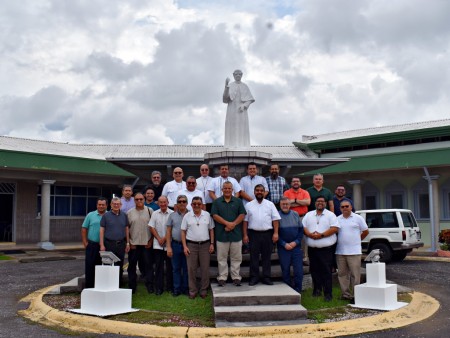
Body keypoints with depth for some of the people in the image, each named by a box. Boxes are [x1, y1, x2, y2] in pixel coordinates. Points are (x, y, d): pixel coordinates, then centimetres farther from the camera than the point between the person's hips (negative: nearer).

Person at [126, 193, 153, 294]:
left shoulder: (149, 211, 2)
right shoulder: (130, 212, 6)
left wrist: (151, 240, -3)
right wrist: (129, 242, 0)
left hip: (147, 244, -2)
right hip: (133, 244, 2)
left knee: (148, 265, 1)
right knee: (132, 265, 7)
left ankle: (149, 286, 7)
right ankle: (132, 286, 17)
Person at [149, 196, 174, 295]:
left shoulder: (172, 214, -3)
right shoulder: (155, 214, 7)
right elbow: (152, 227, 5)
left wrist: (165, 238, -10)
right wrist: (159, 239, -4)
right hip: (158, 245, 2)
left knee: (169, 266, 5)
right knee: (158, 266, 5)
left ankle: (170, 286, 15)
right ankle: (158, 288, 12)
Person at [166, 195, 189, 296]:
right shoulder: (172, 215, 6)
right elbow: (168, 231, 6)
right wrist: (168, 247, 0)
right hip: (175, 245, 1)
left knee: (186, 268, 5)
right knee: (176, 268, 7)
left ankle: (185, 288, 16)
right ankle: (176, 289, 15)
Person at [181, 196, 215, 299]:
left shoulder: (207, 215, 5)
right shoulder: (187, 216, 2)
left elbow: (211, 230, 8)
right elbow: (183, 232, 3)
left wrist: (212, 243, 1)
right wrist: (184, 246, -4)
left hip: (205, 245, 1)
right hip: (191, 245, -1)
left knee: (205, 268, 3)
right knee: (191, 269, 2)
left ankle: (204, 290, 15)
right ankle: (193, 291, 12)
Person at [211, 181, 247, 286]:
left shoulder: (238, 201, 8)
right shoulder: (217, 202, 6)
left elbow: (242, 214, 1)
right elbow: (214, 215, -3)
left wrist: (233, 224, -12)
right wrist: (227, 223, -13)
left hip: (236, 233, 1)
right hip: (221, 234, -1)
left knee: (236, 257, 4)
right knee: (222, 258, 4)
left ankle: (236, 277, 12)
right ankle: (222, 277, 11)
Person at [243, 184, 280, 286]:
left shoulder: (270, 204, 7)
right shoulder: (249, 205, 7)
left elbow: (275, 219, 3)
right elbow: (245, 221, 5)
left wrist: (275, 233, -6)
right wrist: (245, 235, -2)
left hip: (267, 234, 0)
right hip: (253, 234, 0)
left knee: (267, 256, 5)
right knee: (254, 256, 3)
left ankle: (266, 277, 12)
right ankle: (254, 277, 10)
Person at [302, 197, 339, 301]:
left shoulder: (330, 215, 3)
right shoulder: (309, 215, 14)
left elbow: (335, 228, -8)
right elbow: (303, 227, 8)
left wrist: (321, 235, -15)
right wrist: (310, 234, -11)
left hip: (326, 249, -4)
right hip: (312, 249, 4)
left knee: (326, 271, -5)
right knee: (314, 270, 9)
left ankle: (328, 293, -1)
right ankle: (317, 290, 22)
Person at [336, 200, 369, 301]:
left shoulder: (358, 218, 3)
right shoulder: (337, 219, 9)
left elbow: (366, 231, 9)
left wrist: (357, 240, 12)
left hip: (354, 251, -3)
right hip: (340, 251, 3)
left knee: (355, 274, -4)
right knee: (342, 274, 7)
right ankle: (346, 294, 15)